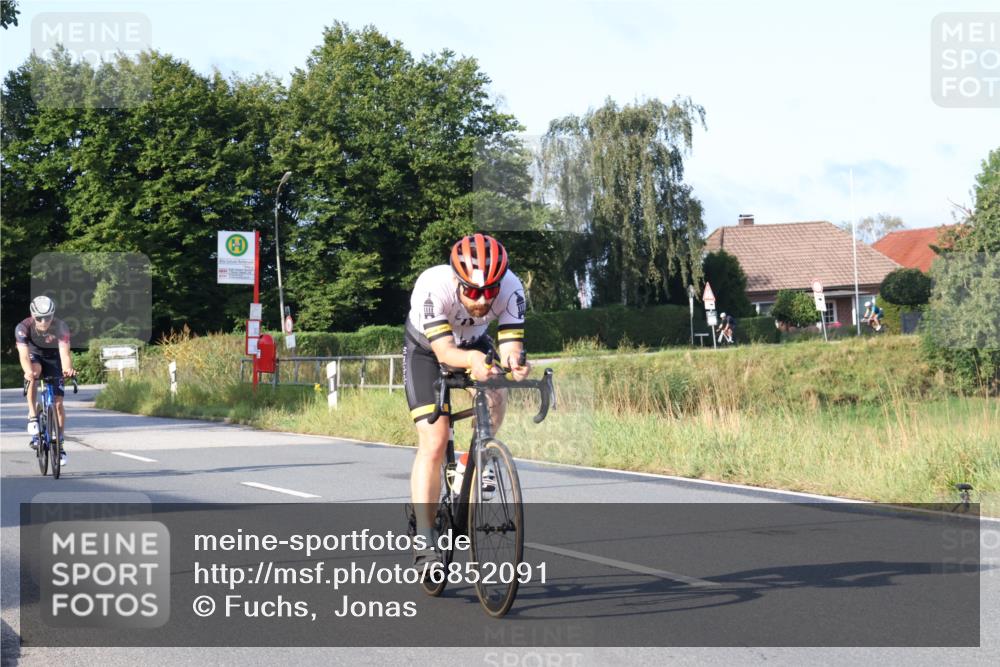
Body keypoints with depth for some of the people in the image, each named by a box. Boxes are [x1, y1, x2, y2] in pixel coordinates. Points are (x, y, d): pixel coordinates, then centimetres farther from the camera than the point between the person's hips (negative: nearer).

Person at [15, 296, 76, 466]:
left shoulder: (61, 327, -30)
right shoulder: (23, 327, -29)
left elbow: (64, 352, -43)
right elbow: (24, 354, -40)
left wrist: (68, 369, -64)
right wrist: (28, 371, -61)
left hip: (54, 361, 0)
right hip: (35, 357, 0)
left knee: (58, 402, -6)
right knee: (33, 373, -37)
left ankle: (60, 444, 8)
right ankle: (32, 416, -28)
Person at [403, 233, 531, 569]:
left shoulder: (510, 287, -31)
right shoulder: (432, 286, -39)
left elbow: (511, 342, -34)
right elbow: (444, 350, -44)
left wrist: (513, 360, -58)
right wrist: (472, 359, -65)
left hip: (473, 345, 3)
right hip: (426, 350, -3)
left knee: (494, 398, -28)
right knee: (433, 443, -16)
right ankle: (424, 541, -12)